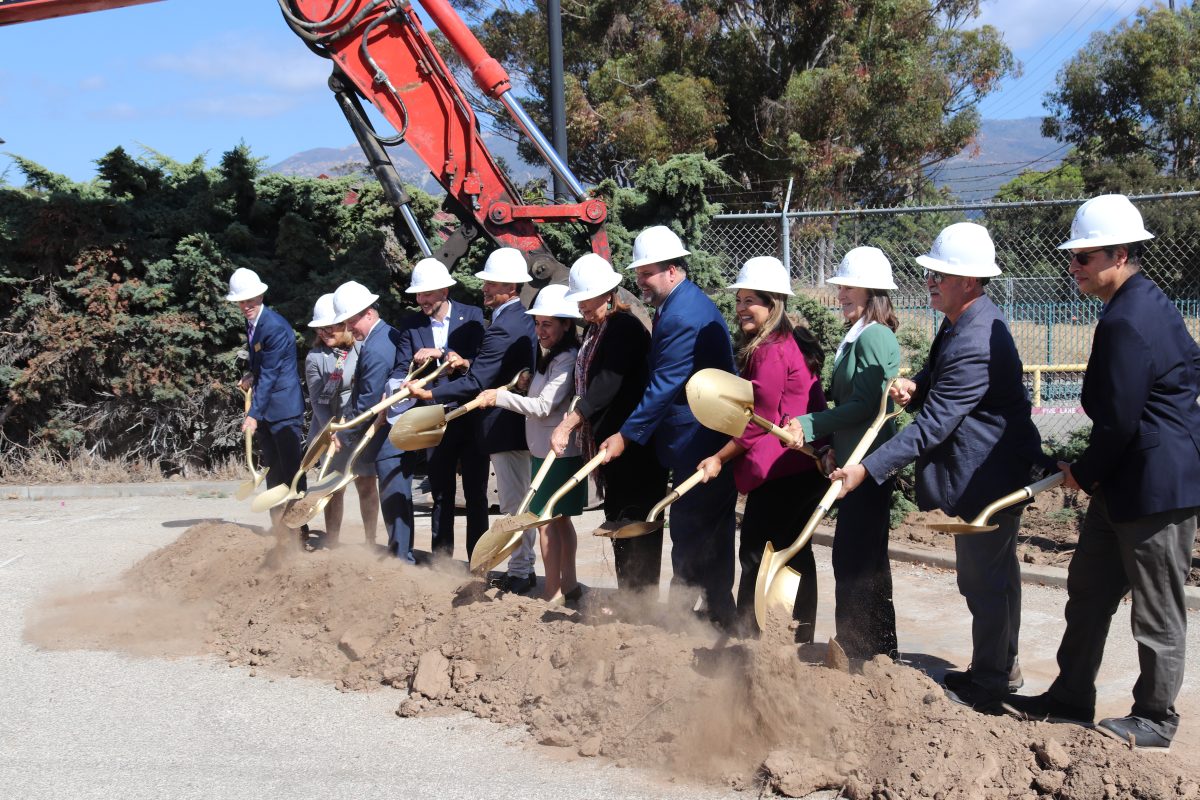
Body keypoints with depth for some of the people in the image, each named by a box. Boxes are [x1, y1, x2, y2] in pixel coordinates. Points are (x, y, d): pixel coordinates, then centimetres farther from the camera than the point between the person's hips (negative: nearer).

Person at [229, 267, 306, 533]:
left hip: (284, 410, -9)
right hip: (265, 411, 9)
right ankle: (279, 527, 20)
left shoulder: (276, 327, -18)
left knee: (292, 470, -7)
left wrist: (254, 414, -21)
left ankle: (299, 528, -2)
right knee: (273, 472, 13)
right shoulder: (251, 323, 11)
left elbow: (269, 374, -20)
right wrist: (251, 375, 3)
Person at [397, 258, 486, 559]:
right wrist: (418, 363, -19)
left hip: (472, 418, -2)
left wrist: (441, 353, -18)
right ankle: (441, 557, 18)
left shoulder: (473, 316, -1)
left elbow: (482, 358, -13)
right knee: (441, 494, 9)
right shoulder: (413, 328, 5)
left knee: (476, 492, 5)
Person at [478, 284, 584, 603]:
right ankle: (568, 586, 23)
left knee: (546, 520, -5)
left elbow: (543, 407, -21)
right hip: (545, 449, 10)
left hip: (558, 452, -10)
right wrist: (523, 383, 4)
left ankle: (551, 593, 2)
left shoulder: (567, 359, -17)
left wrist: (499, 397, -15)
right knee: (559, 519, 14)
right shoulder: (547, 355, 13)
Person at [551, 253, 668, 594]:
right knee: (618, 520, 13)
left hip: (633, 442, -10)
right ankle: (628, 595, 21)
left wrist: (568, 424, -26)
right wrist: (576, 424, 7)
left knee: (632, 521, -5)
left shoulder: (624, 327, -15)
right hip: (610, 441, 10)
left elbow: (607, 384, -24)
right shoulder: (594, 329, 15)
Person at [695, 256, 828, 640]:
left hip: (780, 470, -10)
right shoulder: (794, 342, 14)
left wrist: (720, 457, -8)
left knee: (756, 553, -4)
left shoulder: (770, 350, -16)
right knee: (794, 551, 16)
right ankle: (802, 636, 23)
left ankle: (745, 634, 1)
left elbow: (761, 421, -16)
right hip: (805, 465, 10)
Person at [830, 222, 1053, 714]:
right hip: (998, 473, 11)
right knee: (998, 574, 23)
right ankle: (1003, 666, 39)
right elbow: (939, 380, 17)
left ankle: (986, 688, 16)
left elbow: (931, 427, -29)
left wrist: (867, 469, -28)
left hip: (987, 479, -11)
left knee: (984, 582, 1)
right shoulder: (966, 322, 5)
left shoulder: (974, 344, -28)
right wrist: (916, 387, -8)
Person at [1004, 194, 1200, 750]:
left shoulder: (1128, 321, -24)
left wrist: (1084, 473, -5)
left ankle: (1155, 720, 19)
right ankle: (1071, 698, 29)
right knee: (1088, 589, 17)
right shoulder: (1145, 303, 10)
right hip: (1124, 482, 11)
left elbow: (1118, 421, -23)